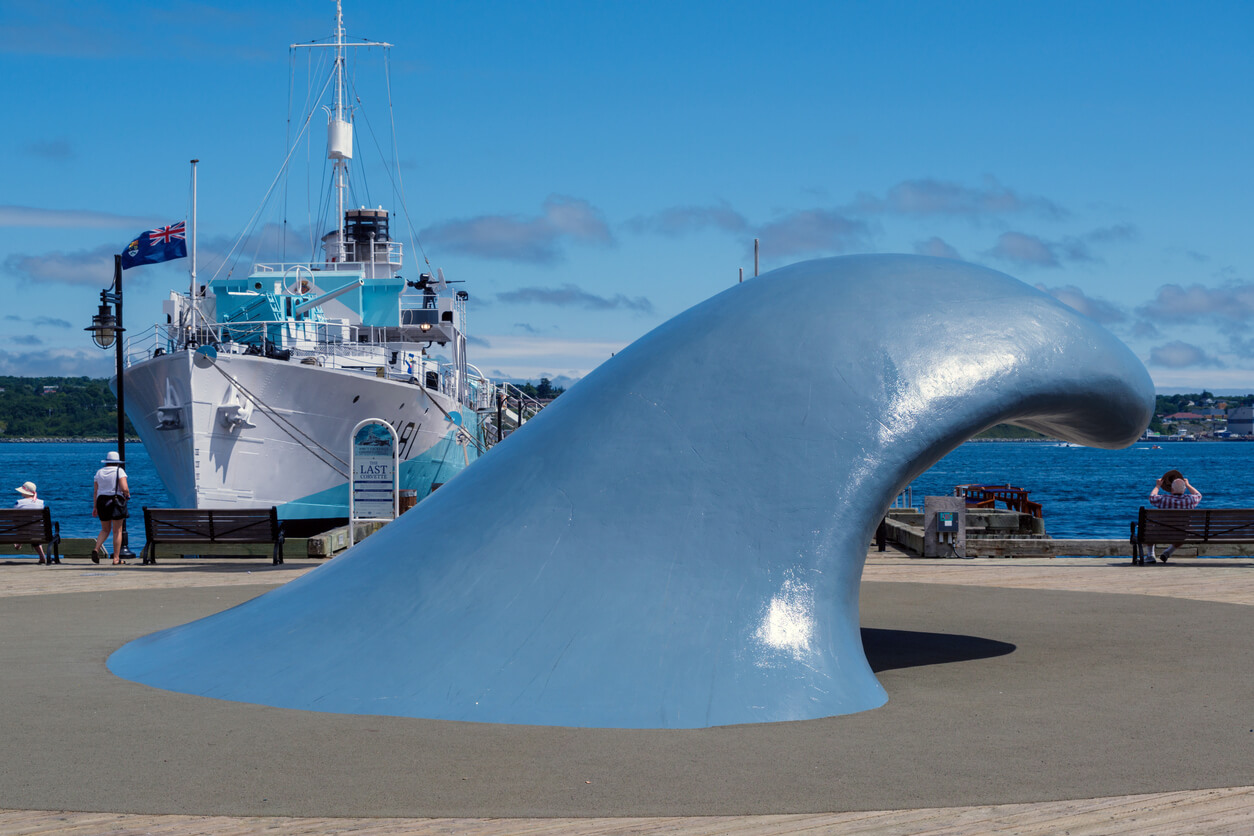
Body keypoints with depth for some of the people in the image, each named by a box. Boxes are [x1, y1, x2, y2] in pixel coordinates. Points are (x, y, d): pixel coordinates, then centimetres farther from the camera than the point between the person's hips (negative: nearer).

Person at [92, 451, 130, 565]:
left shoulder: (99, 472, 8)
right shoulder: (119, 471, -5)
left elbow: (95, 491, 7)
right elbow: (124, 488, -17)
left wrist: (94, 507, 12)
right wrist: (128, 494, 4)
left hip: (102, 502, 4)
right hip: (116, 502, -4)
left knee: (105, 530, 17)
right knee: (117, 531, 3)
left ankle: (96, 548, -8)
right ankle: (116, 559, 2)